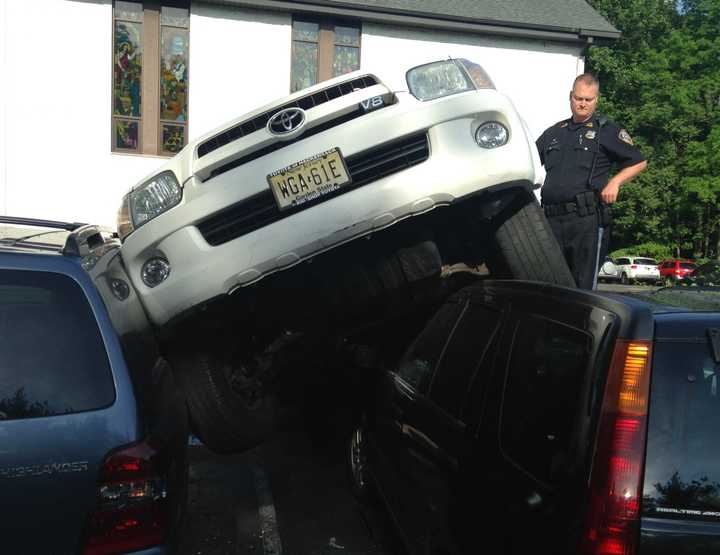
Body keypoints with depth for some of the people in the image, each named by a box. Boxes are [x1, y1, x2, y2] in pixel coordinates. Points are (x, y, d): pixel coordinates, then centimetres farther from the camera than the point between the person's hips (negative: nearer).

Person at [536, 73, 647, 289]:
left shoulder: (607, 130, 9)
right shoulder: (554, 132, 21)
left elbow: (639, 162, 11)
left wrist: (615, 182, -5)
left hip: (587, 218, -4)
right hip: (552, 219, 4)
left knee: (583, 286, -3)